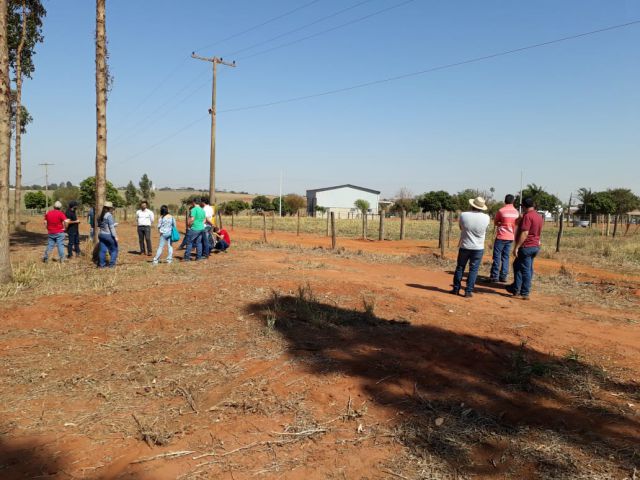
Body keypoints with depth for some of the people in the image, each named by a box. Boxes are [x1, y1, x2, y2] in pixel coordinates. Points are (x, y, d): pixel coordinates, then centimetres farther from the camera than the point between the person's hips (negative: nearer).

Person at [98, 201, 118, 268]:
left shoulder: (101, 216, 11)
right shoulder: (109, 215, -14)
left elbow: (99, 225, 13)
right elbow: (112, 227, -18)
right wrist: (115, 236, -18)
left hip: (101, 234, 7)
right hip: (109, 235, -7)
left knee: (102, 250, 9)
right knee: (114, 250, 6)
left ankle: (101, 264, 10)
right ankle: (111, 264, 4)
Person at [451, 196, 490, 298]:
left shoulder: (463, 215, -13)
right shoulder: (486, 218, -11)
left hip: (464, 246, 0)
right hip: (478, 248, 0)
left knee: (460, 268, 14)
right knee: (473, 270, 7)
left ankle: (456, 289, 21)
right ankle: (468, 291, 8)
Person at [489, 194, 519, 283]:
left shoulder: (501, 211, -10)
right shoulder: (516, 212, 4)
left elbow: (496, 222, 1)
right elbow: (516, 224, 14)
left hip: (501, 237, -5)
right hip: (510, 237, 5)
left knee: (497, 256, 0)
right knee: (506, 257, 9)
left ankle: (494, 276, -1)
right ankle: (503, 276, 8)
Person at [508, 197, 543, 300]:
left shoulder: (527, 216, -18)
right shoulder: (539, 216, 11)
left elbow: (524, 233, -23)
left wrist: (516, 247, -21)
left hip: (526, 246, -9)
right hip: (535, 246, 9)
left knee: (526, 270, -2)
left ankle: (525, 293, 5)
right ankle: (516, 288, 23)